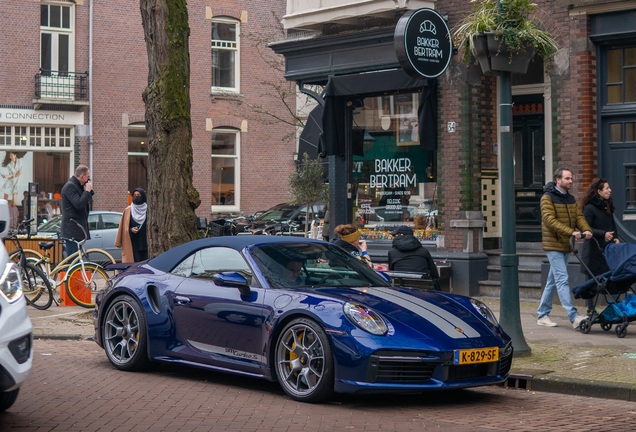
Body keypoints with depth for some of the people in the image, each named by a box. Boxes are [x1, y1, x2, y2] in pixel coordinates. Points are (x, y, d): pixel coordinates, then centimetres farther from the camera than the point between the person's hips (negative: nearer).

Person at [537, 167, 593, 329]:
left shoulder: (571, 199, 15)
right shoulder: (547, 198, -9)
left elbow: (578, 216, 9)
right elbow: (549, 220, -20)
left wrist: (586, 229, -14)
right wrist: (571, 232, -29)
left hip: (566, 245, 8)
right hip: (553, 244, -8)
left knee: (553, 281, 11)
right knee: (562, 280, -13)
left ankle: (542, 315, 19)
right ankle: (574, 317, -21)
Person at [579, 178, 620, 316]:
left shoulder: (608, 206, 15)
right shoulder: (589, 208, -8)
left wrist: (614, 238, 7)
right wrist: (603, 234, -23)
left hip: (607, 248, 7)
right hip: (594, 249, -7)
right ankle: (590, 310, 7)